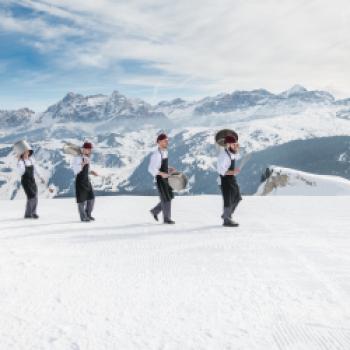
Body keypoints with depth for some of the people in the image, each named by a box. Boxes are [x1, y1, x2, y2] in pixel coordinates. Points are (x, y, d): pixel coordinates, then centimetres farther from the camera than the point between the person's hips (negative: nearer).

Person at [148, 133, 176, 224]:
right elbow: (151, 169, -22)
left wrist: (170, 169, 4)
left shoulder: (165, 152, 9)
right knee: (166, 199, -3)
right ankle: (166, 218, 11)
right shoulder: (156, 154, -20)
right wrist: (162, 174, -33)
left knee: (169, 197, 12)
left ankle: (155, 211, 27)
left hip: (166, 178, 9)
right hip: (160, 179, -9)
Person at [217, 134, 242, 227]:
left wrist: (237, 149, 8)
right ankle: (226, 220, 10)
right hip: (225, 179, -10)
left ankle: (227, 215, 34)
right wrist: (232, 172, -36)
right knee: (228, 200, -3)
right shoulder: (224, 155, -23)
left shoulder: (231, 152, 4)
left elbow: (237, 157, 27)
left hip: (232, 178, 10)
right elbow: (221, 171, -26)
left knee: (237, 198, 20)